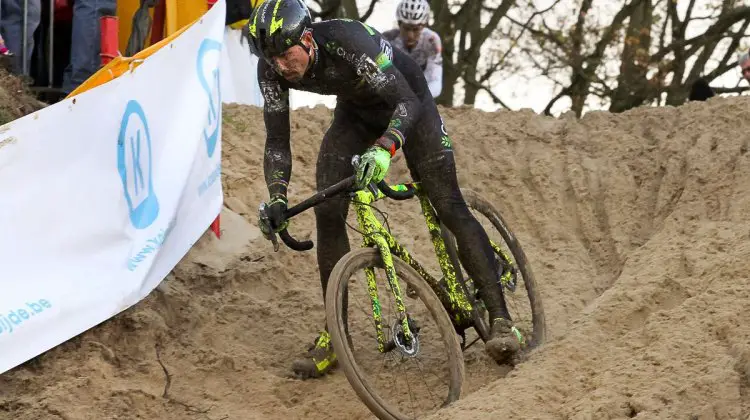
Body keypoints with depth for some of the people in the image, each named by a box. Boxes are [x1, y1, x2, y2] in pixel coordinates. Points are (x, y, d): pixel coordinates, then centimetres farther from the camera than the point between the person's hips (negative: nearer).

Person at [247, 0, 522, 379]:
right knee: (327, 211, -11)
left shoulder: (347, 39, -39)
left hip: (406, 103, -5)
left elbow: (407, 101, -40)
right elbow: (277, 140, -15)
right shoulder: (272, 69, -23)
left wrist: (383, 150, -57)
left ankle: (500, 319, -15)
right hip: (355, 113, 5)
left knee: (448, 206, -15)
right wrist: (277, 199, -29)